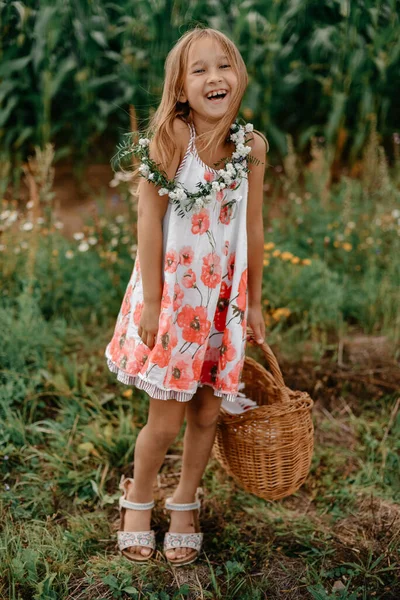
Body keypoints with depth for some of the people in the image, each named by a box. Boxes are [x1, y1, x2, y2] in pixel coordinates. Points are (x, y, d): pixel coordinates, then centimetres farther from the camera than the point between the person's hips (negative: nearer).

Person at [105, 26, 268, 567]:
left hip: (223, 293, 4)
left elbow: (253, 230, 5)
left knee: (207, 412, 10)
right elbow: (149, 222, -13)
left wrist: (254, 303, 11)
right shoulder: (172, 136, -15)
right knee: (165, 421, 2)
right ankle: (138, 497, 32)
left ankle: (186, 502, 35)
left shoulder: (253, 145, -2)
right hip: (171, 289, -3)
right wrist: (150, 301, -14)